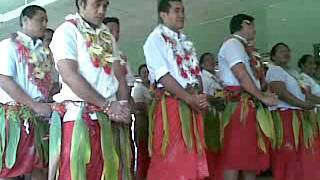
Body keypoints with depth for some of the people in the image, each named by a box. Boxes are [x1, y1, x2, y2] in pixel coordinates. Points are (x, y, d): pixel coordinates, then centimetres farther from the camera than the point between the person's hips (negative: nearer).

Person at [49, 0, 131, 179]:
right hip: (80, 117, -6)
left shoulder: (108, 36, 19)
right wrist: (107, 105, -12)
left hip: (113, 119, 6)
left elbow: (120, 75, 13)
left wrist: (123, 105, -5)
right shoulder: (67, 30, 0)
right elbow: (69, 75, -13)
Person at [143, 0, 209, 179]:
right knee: (170, 161, -6)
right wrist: (189, 98, -16)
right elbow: (163, 75, -13)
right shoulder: (156, 38, -2)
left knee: (192, 159, 8)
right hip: (170, 104, -7)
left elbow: (197, 72, 16)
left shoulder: (186, 42, 21)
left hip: (193, 105, 7)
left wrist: (201, 96, -3)